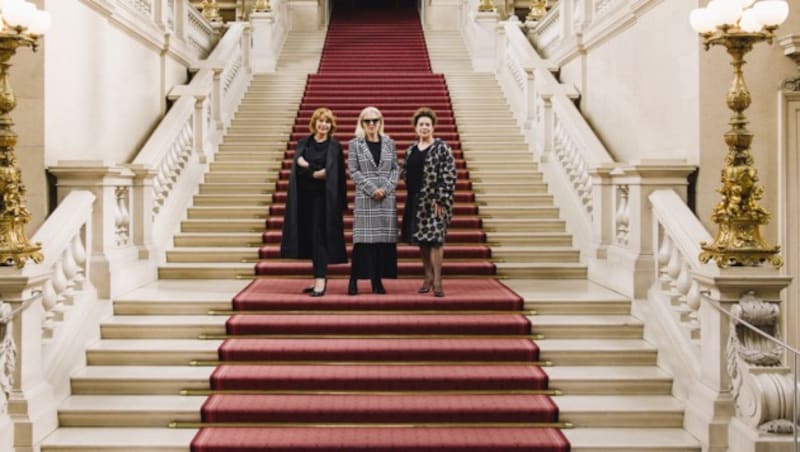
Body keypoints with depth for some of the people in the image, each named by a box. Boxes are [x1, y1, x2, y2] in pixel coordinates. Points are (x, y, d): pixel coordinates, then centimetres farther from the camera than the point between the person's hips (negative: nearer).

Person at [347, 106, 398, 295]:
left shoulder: (389, 143, 10)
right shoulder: (355, 144, 4)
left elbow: (395, 168, 8)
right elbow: (353, 171, -2)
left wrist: (386, 188, -9)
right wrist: (372, 189, -12)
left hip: (387, 197, 3)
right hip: (364, 197, -2)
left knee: (384, 238, 1)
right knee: (363, 238, -6)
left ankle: (377, 280, 9)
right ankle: (354, 279, 1)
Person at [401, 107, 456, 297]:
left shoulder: (442, 148, -7)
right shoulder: (411, 150, 12)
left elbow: (449, 176, -12)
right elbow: (405, 173, 21)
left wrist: (441, 200, -17)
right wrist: (412, 187, 5)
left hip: (434, 202, -6)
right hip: (415, 201, 6)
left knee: (435, 239, -8)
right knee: (422, 240, 10)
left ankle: (437, 281, -4)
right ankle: (428, 276, 21)